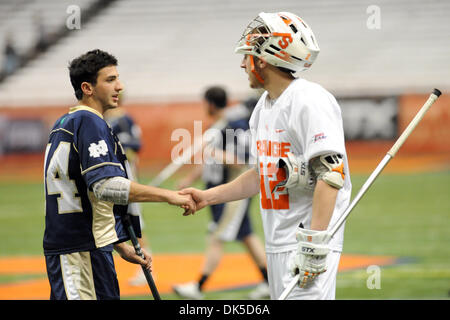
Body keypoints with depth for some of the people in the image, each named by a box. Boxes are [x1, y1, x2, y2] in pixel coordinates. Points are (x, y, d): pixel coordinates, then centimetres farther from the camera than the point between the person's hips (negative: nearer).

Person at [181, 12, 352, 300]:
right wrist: (207, 197, 23)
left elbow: (331, 174, -21)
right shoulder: (264, 107, 16)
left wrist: (314, 245, -25)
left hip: (310, 239, -9)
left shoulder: (310, 101, -14)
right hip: (278, 244, 9)